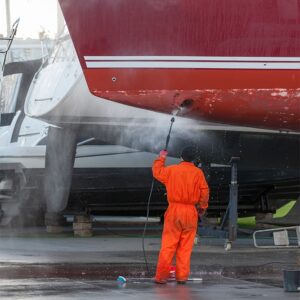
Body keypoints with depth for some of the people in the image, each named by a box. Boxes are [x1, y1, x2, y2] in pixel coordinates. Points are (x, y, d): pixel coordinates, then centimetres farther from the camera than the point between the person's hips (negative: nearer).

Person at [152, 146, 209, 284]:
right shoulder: (198, 173, -3)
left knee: (168, 245, 2)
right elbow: (205, 192, -1)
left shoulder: (171, 170, -1)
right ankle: (182, 276, 6)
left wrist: (161, 157, 32)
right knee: (185, 246, 6)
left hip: (174, 210, 0)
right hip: (190, 213, 0)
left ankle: (161, 276, -1)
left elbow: (157, 171, 16)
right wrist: (202, 207, 15)